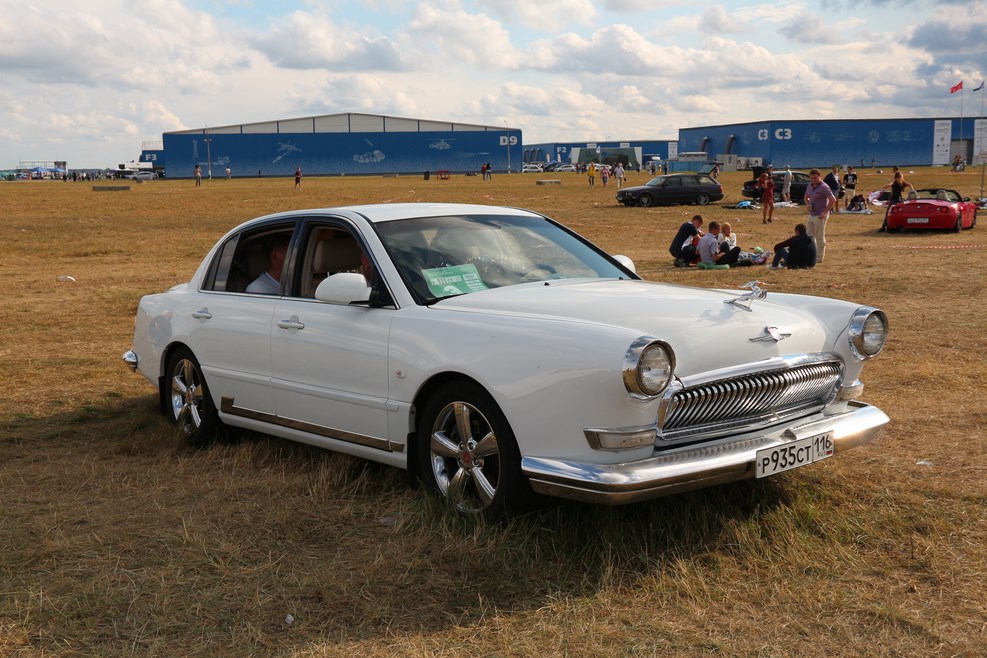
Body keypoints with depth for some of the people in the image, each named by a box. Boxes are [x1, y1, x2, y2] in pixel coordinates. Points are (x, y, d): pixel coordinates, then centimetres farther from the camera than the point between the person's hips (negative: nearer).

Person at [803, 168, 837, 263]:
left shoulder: (823, 187, -16)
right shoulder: (809, 185, 9)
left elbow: (833, 200, -20)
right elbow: (806, 197, 25)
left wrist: (825, 212, -20)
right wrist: (807, 204, 2)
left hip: (820, 216, -9)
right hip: (811, 215, 9)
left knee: (820, 237, -1)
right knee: (809, 236, 14)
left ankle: (819, 258, 7)